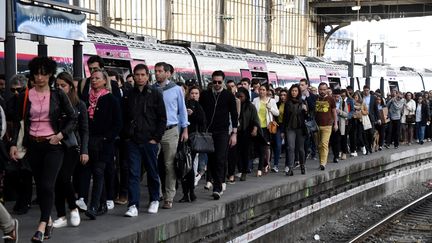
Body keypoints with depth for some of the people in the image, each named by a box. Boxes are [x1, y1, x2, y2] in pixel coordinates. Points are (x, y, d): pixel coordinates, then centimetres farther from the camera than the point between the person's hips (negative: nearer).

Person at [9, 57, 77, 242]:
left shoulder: (58, 95, -1)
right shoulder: (25, 96, 3)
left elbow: (72, 118, 4)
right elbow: (18, 122, 5)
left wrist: (61, 134, -10)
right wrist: (14, 144, -5)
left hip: (53, 145, -3)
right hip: (33, 145, 3)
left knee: (47, 185, -13)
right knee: (40, 185, 10)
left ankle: (42, 227, -15)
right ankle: (48, 221, 25)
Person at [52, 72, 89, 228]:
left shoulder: (79, 105, 3)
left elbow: (84, 130, 3)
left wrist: (84, 151, -4)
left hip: (71, 146, -2)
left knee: (64, 178, -13)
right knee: (57, 181, 2)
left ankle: (74, 209, 10)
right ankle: (61, 217, 10)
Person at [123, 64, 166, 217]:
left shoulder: (155, 94, 1)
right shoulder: (129, 96, 10)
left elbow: (162, 118, 0)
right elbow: (124, 117, 15)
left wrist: (156, 138, -6)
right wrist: (126, 135, 3)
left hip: (150, 141, -2)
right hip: (132, 141, 2)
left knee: (152, 172, 9)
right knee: (133, 173, -3)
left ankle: (154, 200, 26)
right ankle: (133, 205, -4)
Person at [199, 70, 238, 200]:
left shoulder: (229, 96, 3)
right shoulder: (205, 95, 8)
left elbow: (234, 115, 4)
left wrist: (234, 133, -1)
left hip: (222, 133, -3)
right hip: (208, 133, 3)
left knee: (220, 160, -12)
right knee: (211, 160, 5)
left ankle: (217, 189, -14)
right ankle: (217, 184, 18)